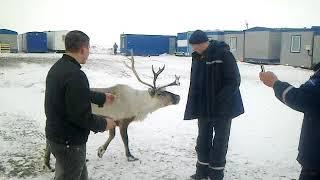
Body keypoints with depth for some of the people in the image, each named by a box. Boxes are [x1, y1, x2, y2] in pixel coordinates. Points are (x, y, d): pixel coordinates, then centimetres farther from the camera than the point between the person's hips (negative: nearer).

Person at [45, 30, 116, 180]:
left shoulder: (57, 67, 5)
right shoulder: (75, 75, -28)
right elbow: (81, 115, -27)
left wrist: (102, 98, 28)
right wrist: (103, 124, -10)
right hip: (69, 142, -9)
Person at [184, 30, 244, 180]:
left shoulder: (223, 54, -16)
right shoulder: (197, 57, 4)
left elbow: (233, 81, -18)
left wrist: (219, 102, -23)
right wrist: (195, 106, 4)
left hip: (222, 108, -6)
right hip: (204, 108, 6)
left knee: (220, 142, 6)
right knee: (203, 140, 16)